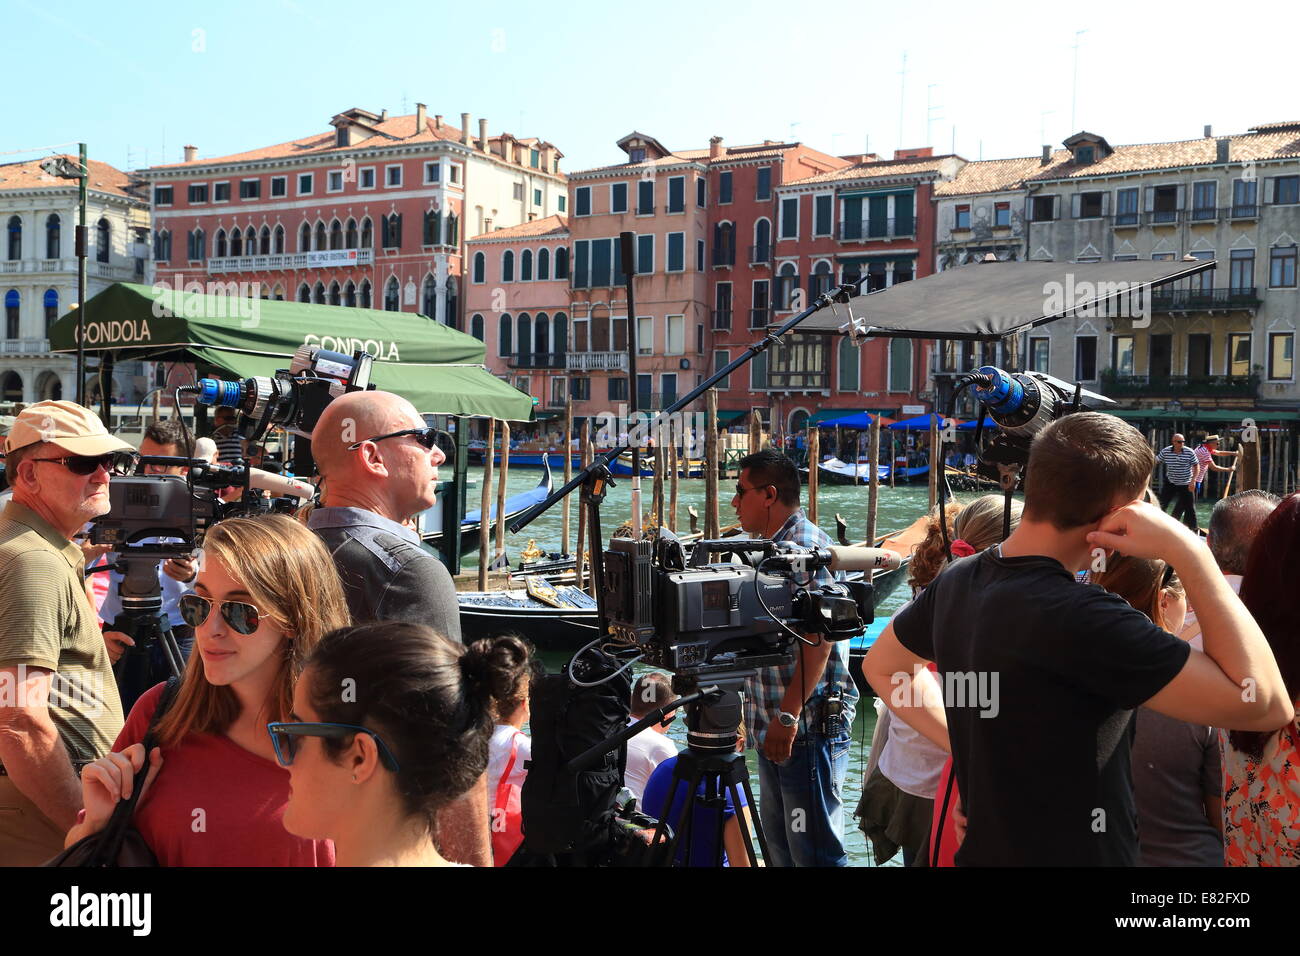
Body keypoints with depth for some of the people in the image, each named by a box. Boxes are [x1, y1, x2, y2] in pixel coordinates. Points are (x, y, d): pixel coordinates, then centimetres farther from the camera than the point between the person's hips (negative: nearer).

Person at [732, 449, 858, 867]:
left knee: (813, 850, -5)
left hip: (809, 727, -10)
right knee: (778, 839, 17)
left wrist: (787, 715, -25)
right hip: (777, 727, 10)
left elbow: (819, 640, -23)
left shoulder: (805, 543, -15)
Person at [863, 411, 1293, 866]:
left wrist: (969, 741, 7)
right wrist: (1188, 552, -25)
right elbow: (1266, 703, -27)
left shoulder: (957, 580, -5)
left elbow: (882, 666, 13)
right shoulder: (1077, 618, -29)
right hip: (1073, 854, -7)